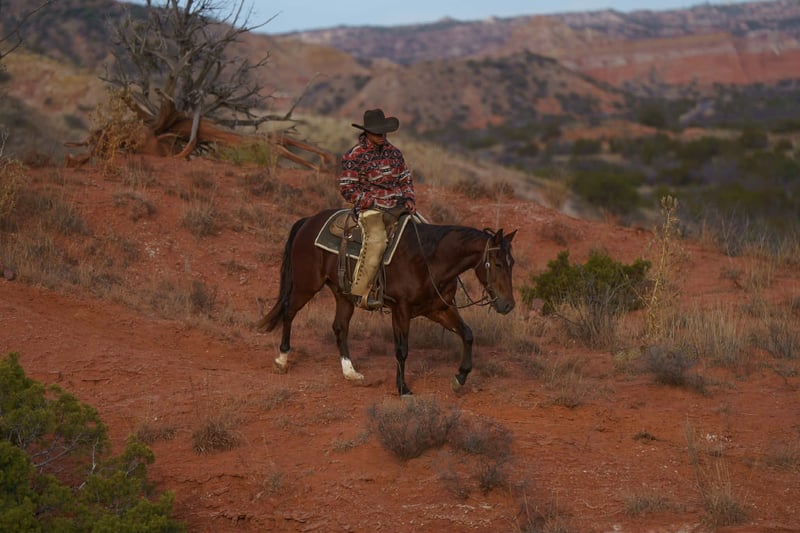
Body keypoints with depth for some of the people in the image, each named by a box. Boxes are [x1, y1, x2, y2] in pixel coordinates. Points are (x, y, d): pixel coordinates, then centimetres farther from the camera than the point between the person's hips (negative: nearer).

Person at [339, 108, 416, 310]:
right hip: (370, 209, -7)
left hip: (397, 207, 7)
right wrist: (374, 202, -13)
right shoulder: (354, 156, -4)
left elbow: (406, 179, 22)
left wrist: (408, 198, 2)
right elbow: (347, 189, -7)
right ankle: (361, 292, -31)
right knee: (376, 240, -31)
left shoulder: (394, 152, 14)